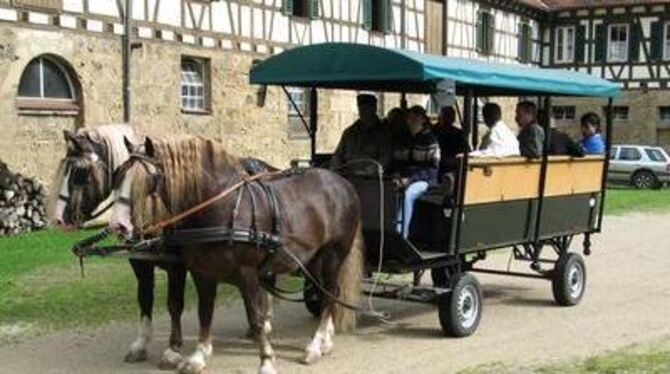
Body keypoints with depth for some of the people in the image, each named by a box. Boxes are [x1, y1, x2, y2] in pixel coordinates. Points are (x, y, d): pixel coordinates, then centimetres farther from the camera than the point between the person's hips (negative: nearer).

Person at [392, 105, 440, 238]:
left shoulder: (430, 140, -1)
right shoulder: (403, 139, 16)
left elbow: (432, 169, -8)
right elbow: (396, 163, 18)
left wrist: (411, 179, -17)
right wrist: (398, 177, -4)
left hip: (423, 180, -5)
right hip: (404, 179, 5)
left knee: (407, 194, -35)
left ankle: (400, 234, -33)